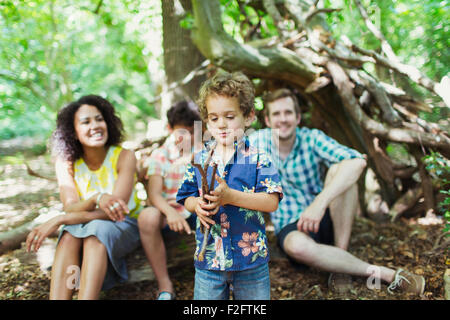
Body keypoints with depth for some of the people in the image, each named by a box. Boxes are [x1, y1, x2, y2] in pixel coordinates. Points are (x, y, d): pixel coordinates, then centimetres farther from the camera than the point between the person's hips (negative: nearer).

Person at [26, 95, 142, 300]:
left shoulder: (123, 156, -18)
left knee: (97, 230, -34)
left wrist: (58, 221, -30)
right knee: (70, 234, -31)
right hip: (87, 223, 3)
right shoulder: (66, 163, -8)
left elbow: (114, 211, -24)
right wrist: (96, 198, -45)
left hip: (125, 225, -2)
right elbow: (70, 207, -21)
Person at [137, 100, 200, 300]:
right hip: (172, 212, 0)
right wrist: (169, 211, -33)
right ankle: (165, 287, -21)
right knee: (147, 217, -34)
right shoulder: (160, 156, 3)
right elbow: (154, 192, -13)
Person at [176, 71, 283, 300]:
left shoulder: (258, 158, -9)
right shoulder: (199, 160, 1)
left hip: (251, 257, -2)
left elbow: (272, 202, -16)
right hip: (208, 256, 3)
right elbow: (186, 198, 8)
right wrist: (198, 205, -15)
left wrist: (231, 196, -25)